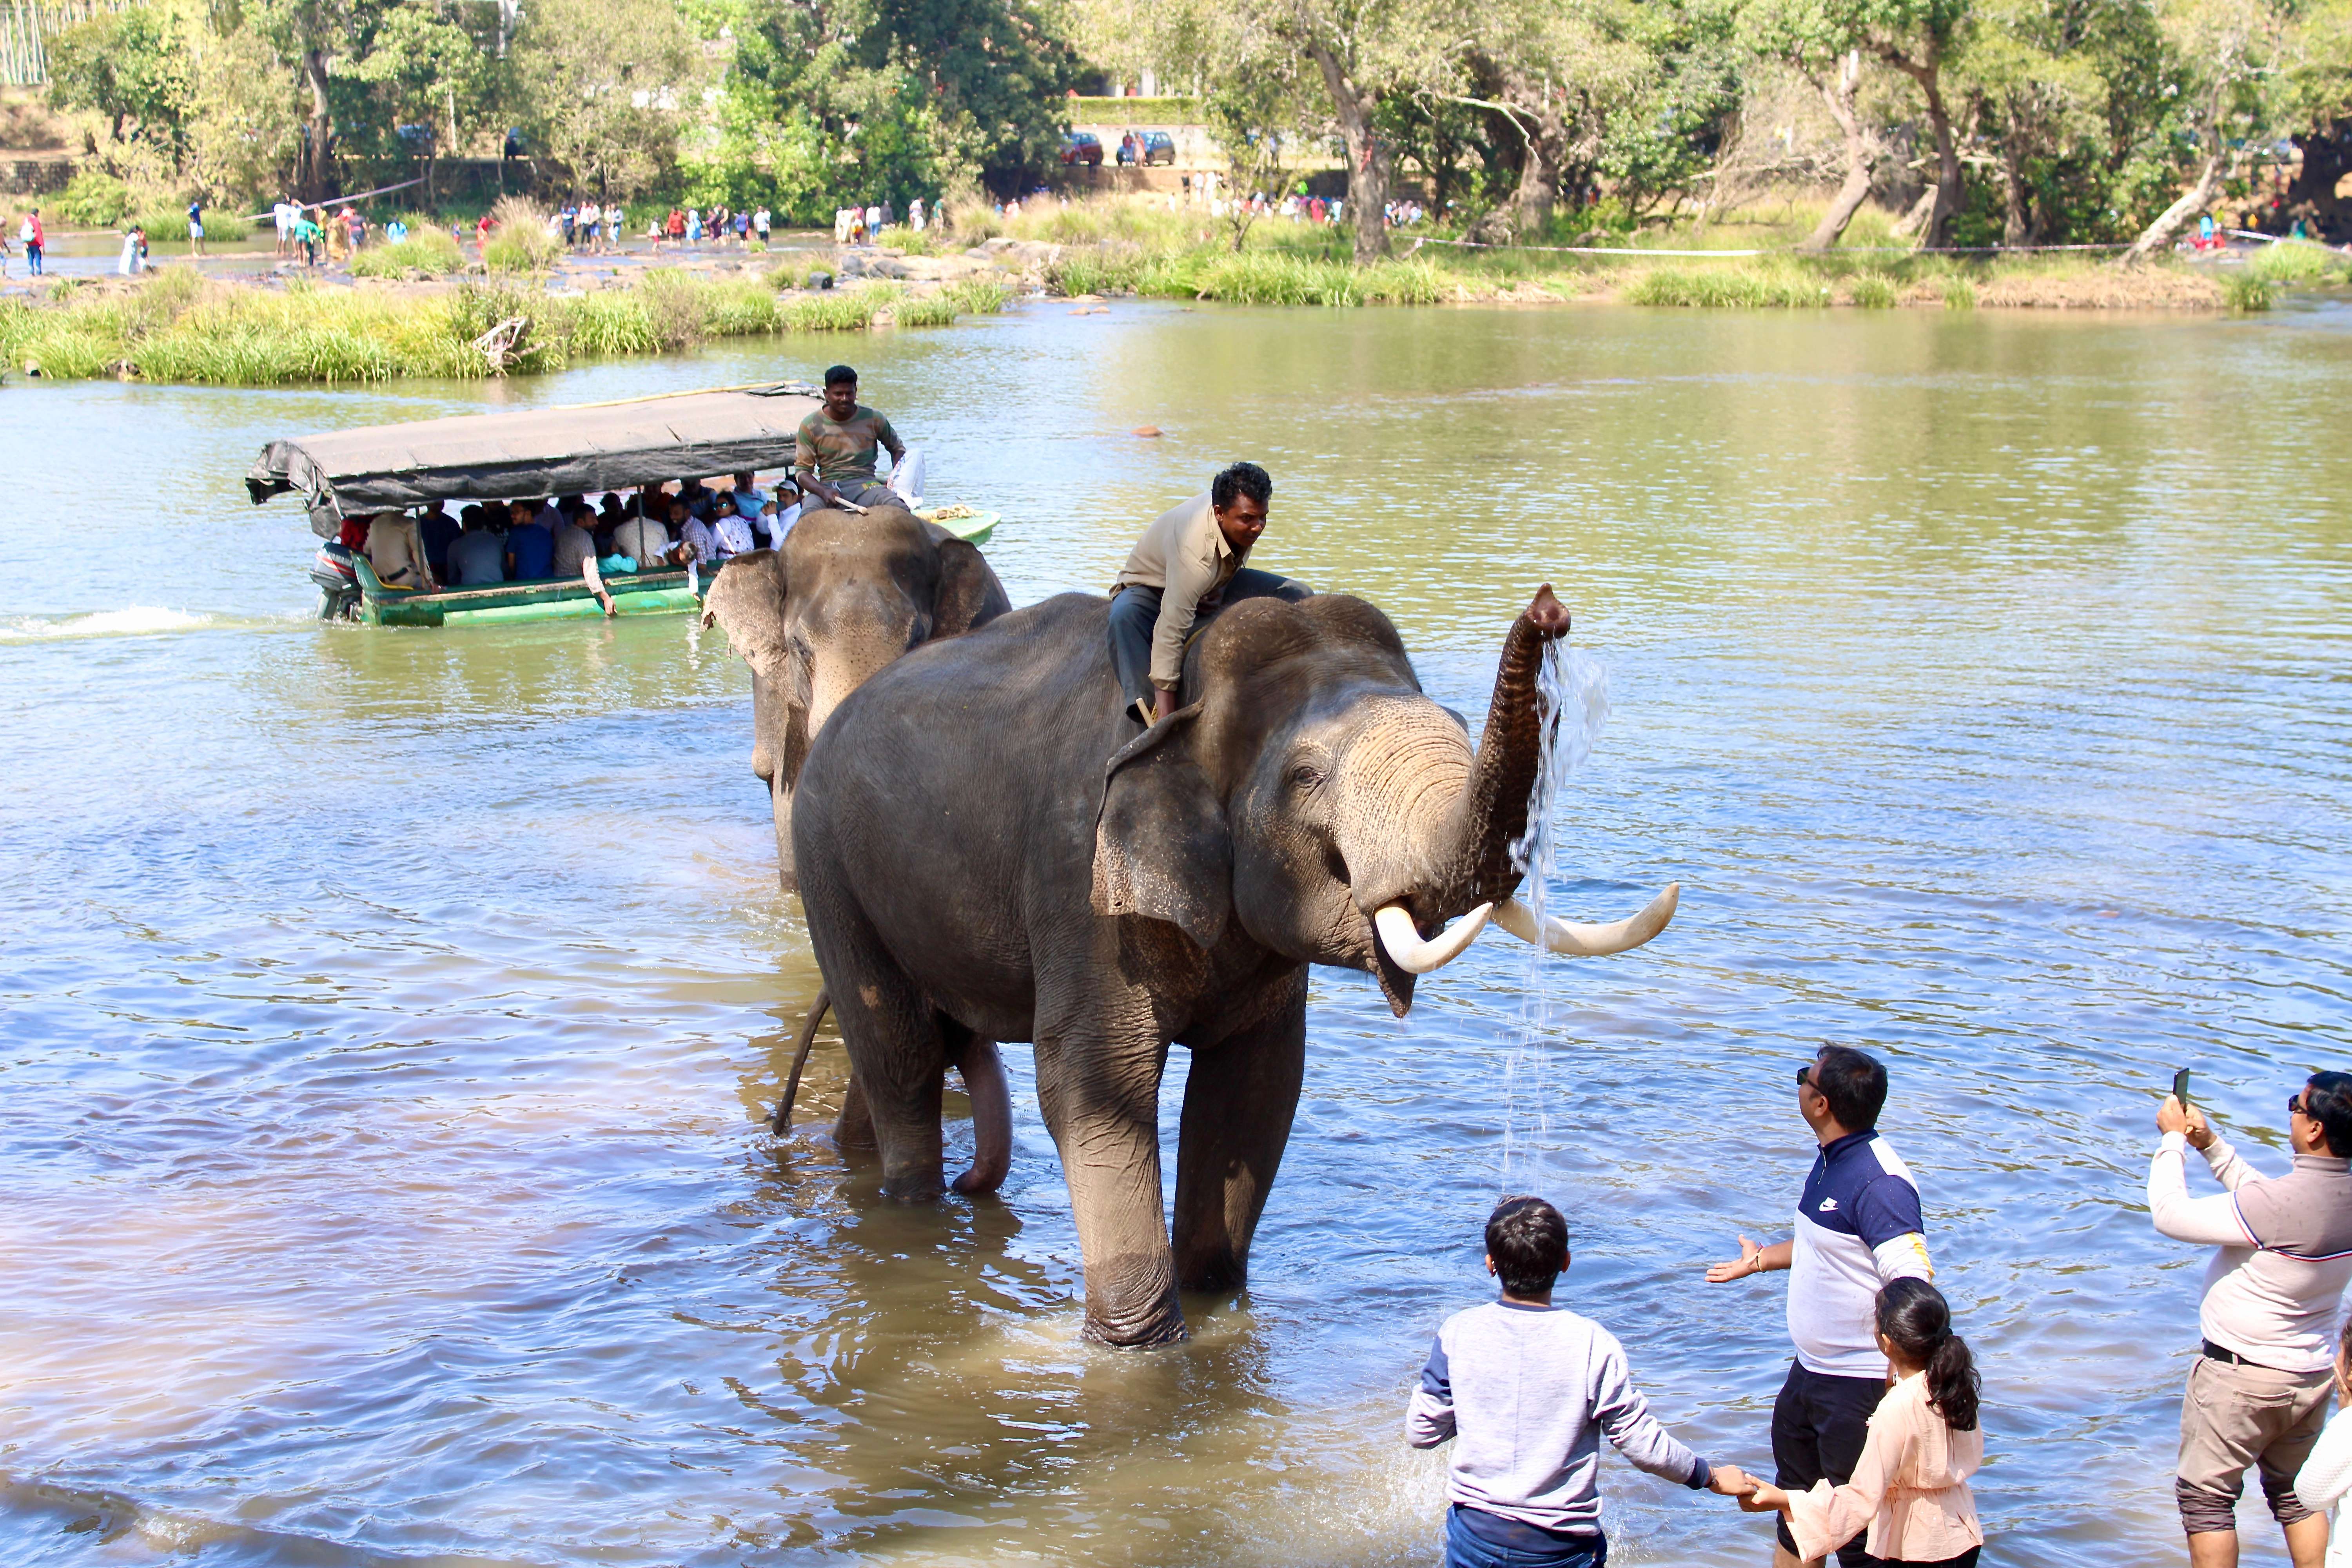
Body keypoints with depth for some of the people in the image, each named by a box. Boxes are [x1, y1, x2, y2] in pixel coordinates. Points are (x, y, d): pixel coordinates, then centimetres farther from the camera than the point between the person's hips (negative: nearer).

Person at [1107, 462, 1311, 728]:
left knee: (1298, 596, -9)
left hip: (1215, 585, 7)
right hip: (1150, 591, -7)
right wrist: (1165, 715, -52)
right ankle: (1148, 710, -46)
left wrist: (1220, 589, -11)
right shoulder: (1195, 555, -44)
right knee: (1124, 614, -43)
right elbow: (1170, 632, -47)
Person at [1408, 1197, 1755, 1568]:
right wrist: (1709, 1476, 10)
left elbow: (1421, 1432, -1)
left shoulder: (1458, 1334, -8)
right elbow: (1642, 1443, -7)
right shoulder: (1594, 1345, -12)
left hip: (1476, 1536, 1)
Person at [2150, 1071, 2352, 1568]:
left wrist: (2174, 1139, -8)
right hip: (2312, 1375, 8)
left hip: (2242, 1375, -7)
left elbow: (2171, 1214, -21)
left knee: (2206, 1496, 7)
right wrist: (2211, 1145, 11)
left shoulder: (2281, 1203, -30)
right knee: (2295, 1495, 22)